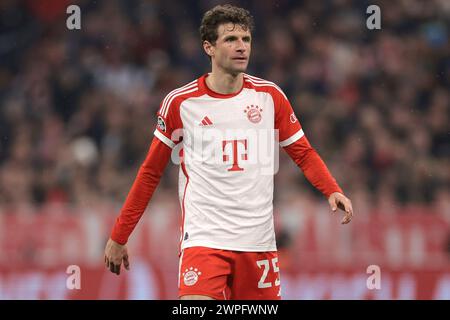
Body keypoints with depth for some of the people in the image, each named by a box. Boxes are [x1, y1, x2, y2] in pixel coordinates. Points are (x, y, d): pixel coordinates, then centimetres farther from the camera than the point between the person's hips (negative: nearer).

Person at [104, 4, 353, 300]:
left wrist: (333, 191, -8)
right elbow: (151, 173, 7)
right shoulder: (180, 103, 0)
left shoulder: (269, 95, 5)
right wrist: (118, 237, 7)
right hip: (204, 239, -3)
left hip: (259, 240, 3)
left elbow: (303, 153, 12)